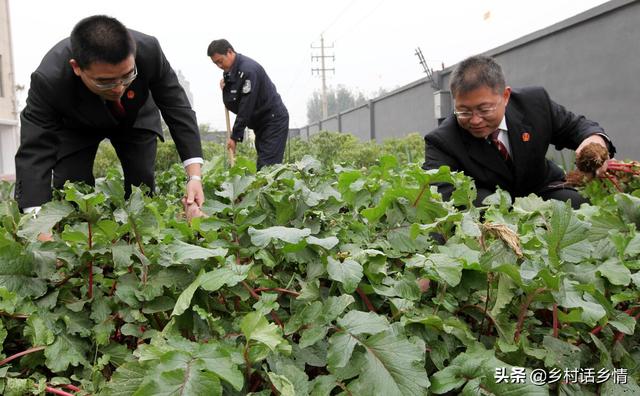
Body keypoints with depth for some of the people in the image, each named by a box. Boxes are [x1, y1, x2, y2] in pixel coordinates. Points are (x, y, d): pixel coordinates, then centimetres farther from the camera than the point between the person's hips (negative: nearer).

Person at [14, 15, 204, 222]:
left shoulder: (148, 50, -37)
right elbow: (34, 152, -37)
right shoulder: (49, 80, -39)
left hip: (136, 116, 1)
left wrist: (194, 176, -36)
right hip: (75, 126, -1)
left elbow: (177, 107, -27)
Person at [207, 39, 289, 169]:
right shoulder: (229, 72, 7)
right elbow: (231, 105, 10)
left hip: (274, 120, -9)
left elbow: (246, 108, -22)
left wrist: (235, 136, -18)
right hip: (260, 123, 9)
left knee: (268, 166, -14)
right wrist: (225, 88, -8)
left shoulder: (248, 69, -20)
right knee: (261, 165, 5)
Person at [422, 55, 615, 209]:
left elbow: (574, 126, 0)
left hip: (542, 189, 4)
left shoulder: (535, 102, -15)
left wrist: (595, 138, -26)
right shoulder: (441, 141, -25)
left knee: (576, 205, -26)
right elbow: (438, 189, -39)